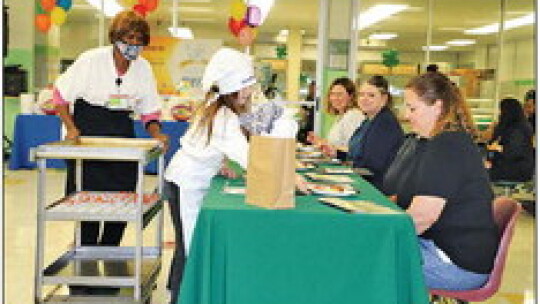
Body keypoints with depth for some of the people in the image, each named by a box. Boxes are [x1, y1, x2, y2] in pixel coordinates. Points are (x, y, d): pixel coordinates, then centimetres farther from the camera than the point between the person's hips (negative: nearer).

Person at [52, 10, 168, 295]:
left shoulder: (143, 68, 1)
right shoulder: (91, 60, -11)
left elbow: (149, 110, 8)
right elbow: (60, 94, -3)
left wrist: (157, 134, -10)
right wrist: (71, 127, -14)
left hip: (123, 131, 4)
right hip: (88, 129, -4)